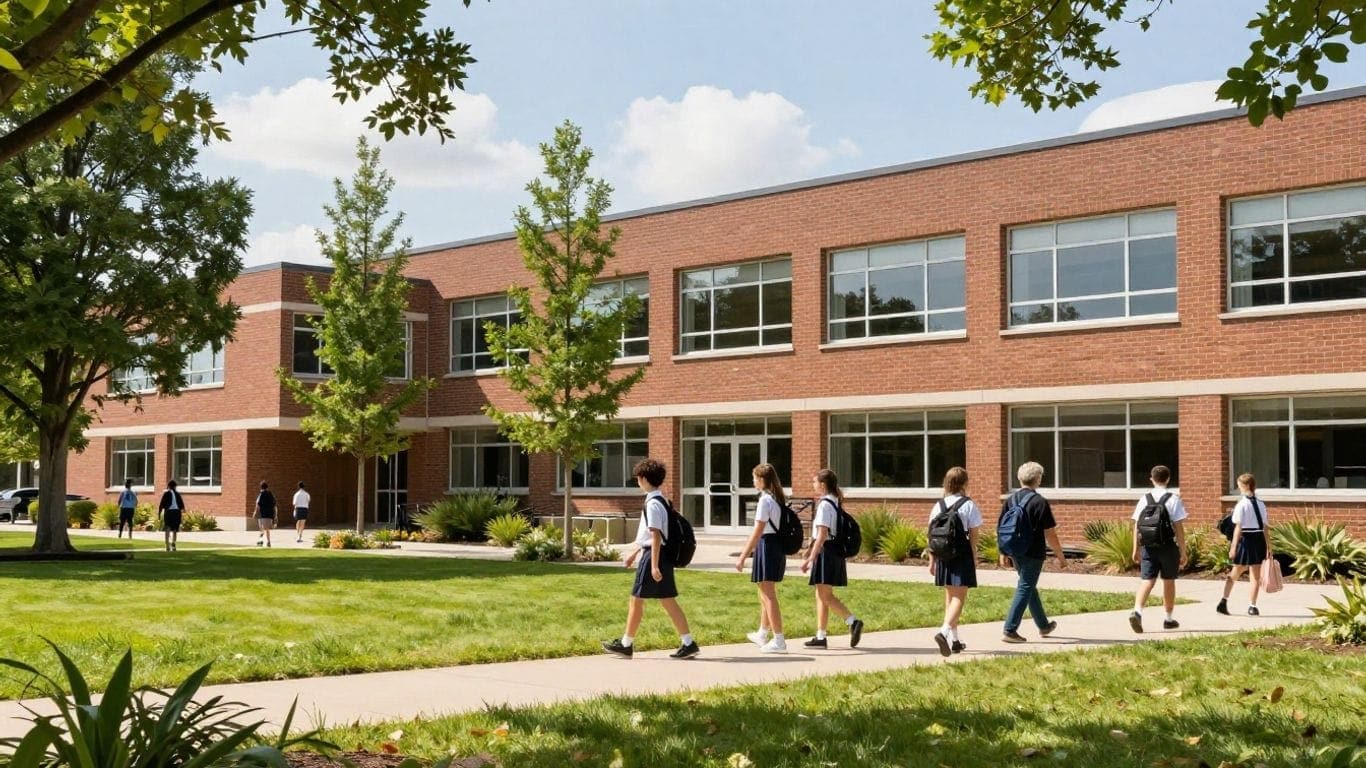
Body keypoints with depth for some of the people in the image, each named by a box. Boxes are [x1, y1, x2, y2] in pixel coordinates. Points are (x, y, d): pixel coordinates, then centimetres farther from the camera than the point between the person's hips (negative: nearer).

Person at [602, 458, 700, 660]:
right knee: (668, 601, 10)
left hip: (654, 555, -9)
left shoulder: (653, 504, -16)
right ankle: (688, 643, 7)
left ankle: (626, 644, 11)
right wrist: (634, 553, 30)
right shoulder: (660, 501, 14)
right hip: (665, 555, 9)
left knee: (637, 599, 2)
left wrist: (654, 565, -23)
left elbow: (655, 536, -21)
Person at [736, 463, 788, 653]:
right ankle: (762, 635, 36)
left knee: (768, 595, -5)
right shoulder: (778, 499, 11)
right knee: (766, 593, 22)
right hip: (778, 545, 10)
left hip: (767, 545, -10)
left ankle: (779, 641, -4)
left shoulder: (765, 500, -16)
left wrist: (743, 557, -17)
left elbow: (757, 532, -19)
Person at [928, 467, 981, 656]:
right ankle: (944, 631, -25)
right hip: (962, 555, -5)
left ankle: (954, 639, 22)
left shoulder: (939, 505, 5)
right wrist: (975, 558, 4)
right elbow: (973, 535, -6)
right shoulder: (969, 505, -7)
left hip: (944, 556, 5)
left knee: (949, 596, 16)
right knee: (959, 597, -4)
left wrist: (932, 560, 11)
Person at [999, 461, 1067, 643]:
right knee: (1024, 590, -2)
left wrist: (1004, 554, 16)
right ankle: (1010, 631, -6)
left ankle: (1044, 625, 35)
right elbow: (1050, 534, -12)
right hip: (1033, 554, -7)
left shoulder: (1010, 500, 5)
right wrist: (1061, 557, -2)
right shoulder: (1040, 502, -13)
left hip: (1016, 553, 7)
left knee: (1029, 587, 20)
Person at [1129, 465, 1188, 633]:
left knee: (1147, 581, 0)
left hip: (1148, 546, 2)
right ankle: (1169, 619, 25)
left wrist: (1135, 549, 9)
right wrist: (1183, 552, -3)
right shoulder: (1173, 499, -5)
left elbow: (1137, 526, 3)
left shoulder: (1144, 499, 3)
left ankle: (1137, 611, -23)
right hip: (1168, 546, -2)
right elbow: (1179, 528, -7)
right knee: (1168, 581, 13)